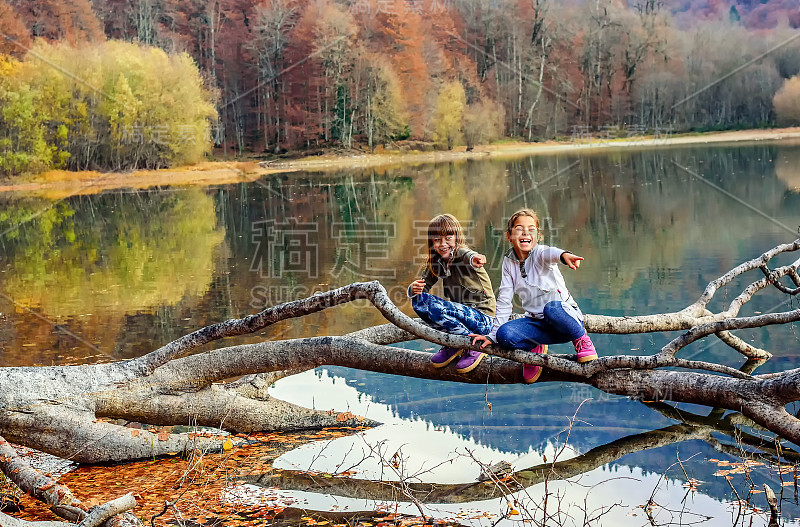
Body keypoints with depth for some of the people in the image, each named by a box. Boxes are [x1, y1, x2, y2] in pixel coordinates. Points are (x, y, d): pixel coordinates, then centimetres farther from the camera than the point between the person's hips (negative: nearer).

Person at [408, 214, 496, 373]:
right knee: (419, 300, -7)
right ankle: (451, 345, 2)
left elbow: (468, 256, -40)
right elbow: (424, 284, 9)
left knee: (436, 307, -28)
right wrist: (414, 289, -17)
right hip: (462, 313, 7)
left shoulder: (461, 254, -15)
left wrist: (474, 259, -66)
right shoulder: (436, 262, 6)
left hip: (483, 319, -7)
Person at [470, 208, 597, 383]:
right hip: (539, 323, 4)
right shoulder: (509, 262, 4)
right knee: (505, 335, -25)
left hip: (567, 317, -4)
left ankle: (581, 339, -10)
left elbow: (550, 253, -37)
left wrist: (564, 255, -61)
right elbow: (504, 301, 6)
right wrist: (493, 335, -1)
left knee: (551, 308, -39)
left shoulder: (540, 253, -10)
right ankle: (535, 348, 7)